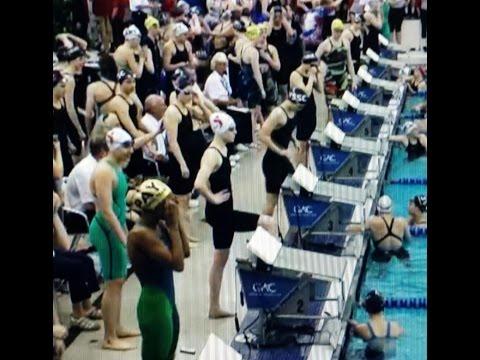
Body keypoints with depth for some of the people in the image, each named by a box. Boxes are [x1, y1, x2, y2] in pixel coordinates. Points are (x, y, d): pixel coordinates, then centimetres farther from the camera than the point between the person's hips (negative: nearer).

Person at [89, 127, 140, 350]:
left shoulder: (116, 167, 9)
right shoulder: (104, 171, -20)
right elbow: (107, 211, -24)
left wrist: (126, 232, 21)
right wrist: (124, 239, -23)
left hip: (116, 228, 10)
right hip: (107, 230, -10)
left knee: (118, 280, 17)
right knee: (113, 282, -3)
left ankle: (116, 328, 30)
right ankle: (110, 339, 5)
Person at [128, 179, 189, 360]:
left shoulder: (158, 226, 5)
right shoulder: (140, 234, -22)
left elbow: (186, 252, 7)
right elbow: (177, 263, -24)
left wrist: (177, 221, -1)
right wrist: (173, 226, -18)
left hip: (168, 301, 9)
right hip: (155, 304, -9)